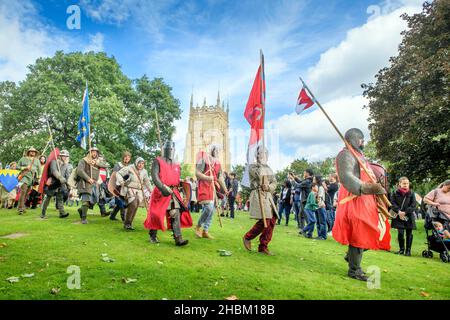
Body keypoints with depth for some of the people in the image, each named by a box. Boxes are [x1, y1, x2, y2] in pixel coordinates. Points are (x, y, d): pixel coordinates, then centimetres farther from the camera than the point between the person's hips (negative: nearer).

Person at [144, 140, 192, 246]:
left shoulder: (176, 165, 18)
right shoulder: (158, 161, 2)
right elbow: (154, 176, -11)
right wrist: (163, 188, -21)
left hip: (173, 192, 4)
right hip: (160, 192, -4)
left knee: (176, 214, -6)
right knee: (157, 214, 3)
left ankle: (178, 239, -8)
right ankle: (152, 235, 24)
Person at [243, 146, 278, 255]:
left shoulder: (268, 168, 20)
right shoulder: (252, 166, 2)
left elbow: (274, 182, 12)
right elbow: (259, 175, -18)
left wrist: (268, 187, -10)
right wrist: (261, 164, -3)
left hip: (268, 195, 7)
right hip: (258, 194, -7)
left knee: (272, 220, -1)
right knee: (264, 221, -16)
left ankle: (263, 247, 9)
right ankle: (247, 237, 7)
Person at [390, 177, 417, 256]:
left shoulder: (411, 193, 1)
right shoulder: (395, 193, 1)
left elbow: (413, 205, -4)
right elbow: (393, 203, -2)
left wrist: (405, 212, -14)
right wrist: (399, 211, -16)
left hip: (409, 216, 1)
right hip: (399, 216, 0)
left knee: (409, 234, 6)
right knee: (400, 233, 0)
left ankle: (408, 250, 17)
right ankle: (401, 249, 15)